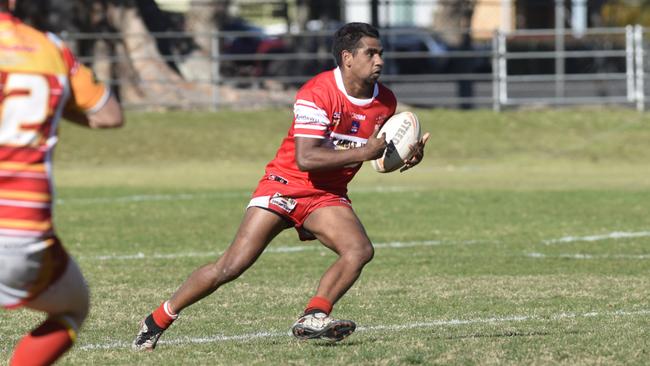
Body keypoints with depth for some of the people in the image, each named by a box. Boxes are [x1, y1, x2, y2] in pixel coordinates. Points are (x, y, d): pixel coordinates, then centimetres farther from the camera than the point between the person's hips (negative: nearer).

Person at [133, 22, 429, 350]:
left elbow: (380, 148, 20)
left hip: (328, 196, 6)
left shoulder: (385, 102, 0)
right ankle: (157, 321, 3)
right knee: (232, 265, -11)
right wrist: (363, 152, -32)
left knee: (361, 250, -24)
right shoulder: (317, 94, -21)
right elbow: (305, 158, -29)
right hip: (287, 184, -6)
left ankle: (313, 319, -24)